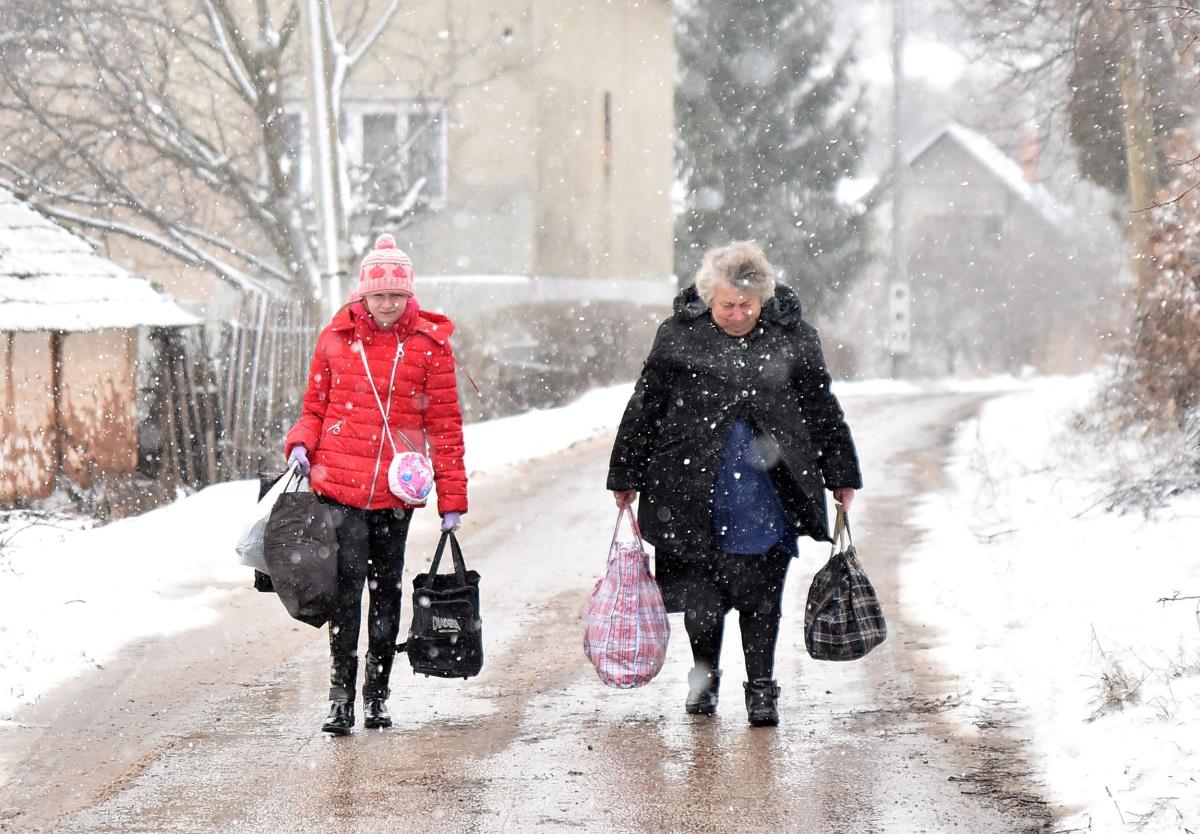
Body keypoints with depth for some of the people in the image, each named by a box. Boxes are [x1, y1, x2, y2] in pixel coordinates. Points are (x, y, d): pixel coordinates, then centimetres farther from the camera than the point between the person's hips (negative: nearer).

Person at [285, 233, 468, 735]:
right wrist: (301, 445, -5)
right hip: (339, 484, -1)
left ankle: (377, 694, 19)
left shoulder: (430, 343, 2)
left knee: (386, 587, 9)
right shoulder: (336, 338, 5)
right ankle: (341, 697, -10)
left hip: (396, 489, 1)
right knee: (347, 583, -10)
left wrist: (452, 498, 2)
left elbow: (444, 424, 5)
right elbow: (315, 406, 16)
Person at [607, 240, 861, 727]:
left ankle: (761, 687, 12)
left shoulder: (792, 339, 2)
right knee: (701, 592, 5)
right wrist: (626, 477, 9)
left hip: (768, 495, 0)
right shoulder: (680, 336, -1)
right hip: (696, 489, 0)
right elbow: (645, 407, 7)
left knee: (761, 594, 1)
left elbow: (823, 411, 12)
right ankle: (704, 673, 27)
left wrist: (841, 477, 16)